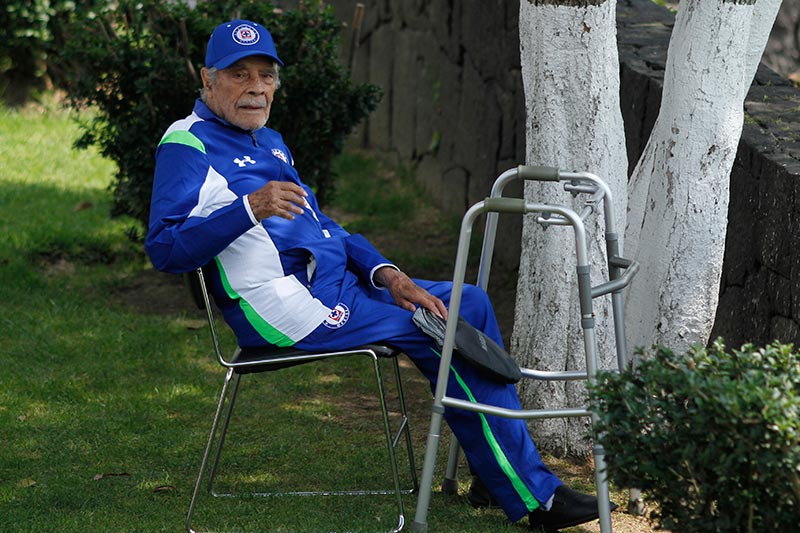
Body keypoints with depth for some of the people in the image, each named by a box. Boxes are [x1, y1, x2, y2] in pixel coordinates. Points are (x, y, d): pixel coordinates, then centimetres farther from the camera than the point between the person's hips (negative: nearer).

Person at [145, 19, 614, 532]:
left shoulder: (270, 143, 22)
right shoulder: (186, 147, -8)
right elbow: (164, 247, -21)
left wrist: (387, 274, 6)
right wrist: (250, 209, -33)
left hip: (337, 283, 10)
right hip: (289, 308, -10)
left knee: (469, 304, 6)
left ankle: (495, 473, 6)